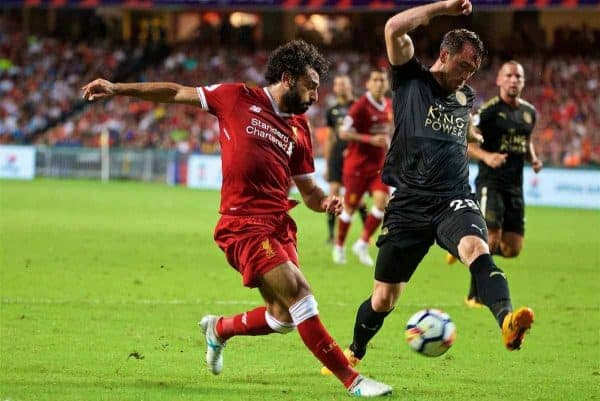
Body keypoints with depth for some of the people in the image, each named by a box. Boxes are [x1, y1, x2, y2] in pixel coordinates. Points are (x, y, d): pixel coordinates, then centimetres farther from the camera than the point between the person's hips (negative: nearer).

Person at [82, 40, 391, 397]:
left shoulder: (299, 129, 14)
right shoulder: (237, 98, 1)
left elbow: (308, 189, 19)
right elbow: (178, 93, 10)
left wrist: (324, 202, -4)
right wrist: (118, 89, 8)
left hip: (279, 225, 7)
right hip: (245, 224, -7)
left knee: (284, 318, 4)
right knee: (301, 297, -17)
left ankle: (219, 329, 34)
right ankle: (352, 380, -13)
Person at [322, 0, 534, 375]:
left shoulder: (466, 97, 16)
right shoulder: (412, 80, 3)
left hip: (454, 200, 2)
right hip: (410, 203, -2)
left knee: (476, 248, -33)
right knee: (384, 297, 5)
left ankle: (508, 322, -59)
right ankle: (353, 354, 33)